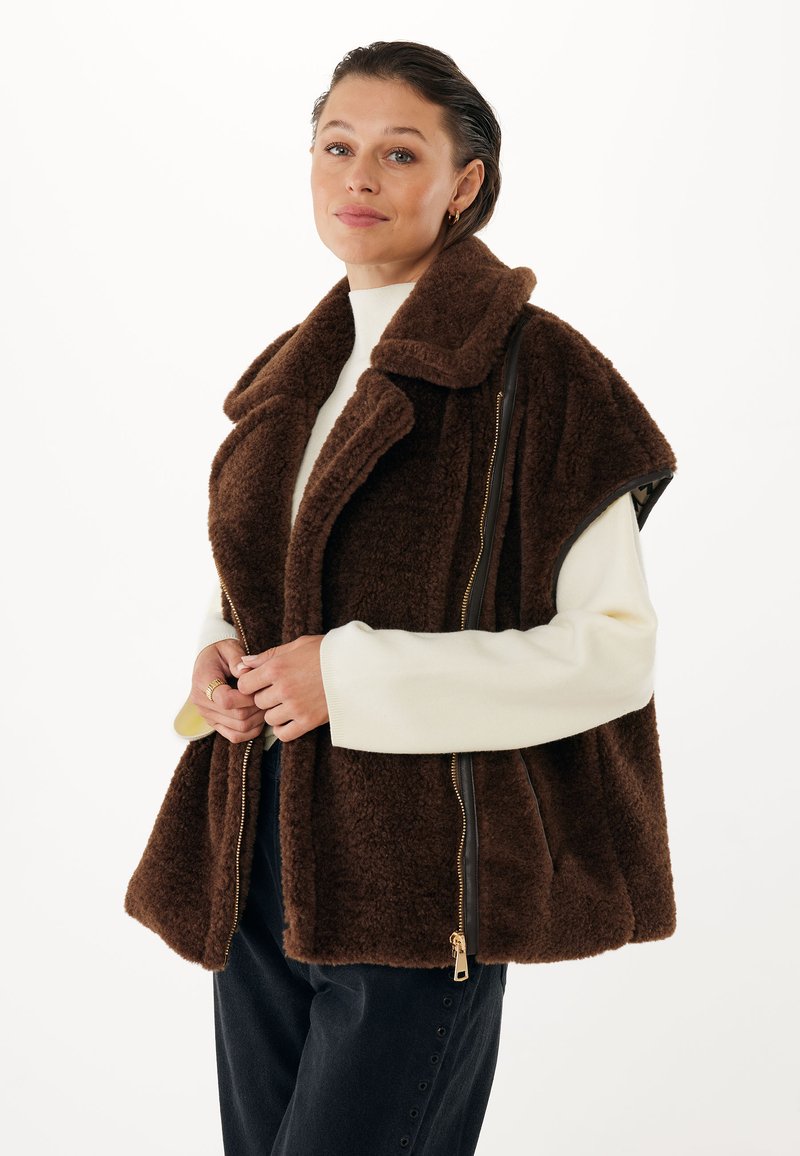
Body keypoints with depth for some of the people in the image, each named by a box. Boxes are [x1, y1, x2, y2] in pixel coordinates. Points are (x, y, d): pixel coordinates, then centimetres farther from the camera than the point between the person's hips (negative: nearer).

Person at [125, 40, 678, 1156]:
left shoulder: (534, 370, -10)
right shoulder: (293, 372, 10)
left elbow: (616, 648, -14)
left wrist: (356, 678, -18)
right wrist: (221, 653, -1)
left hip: (419, 873, -6)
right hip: (258, 857, 7)